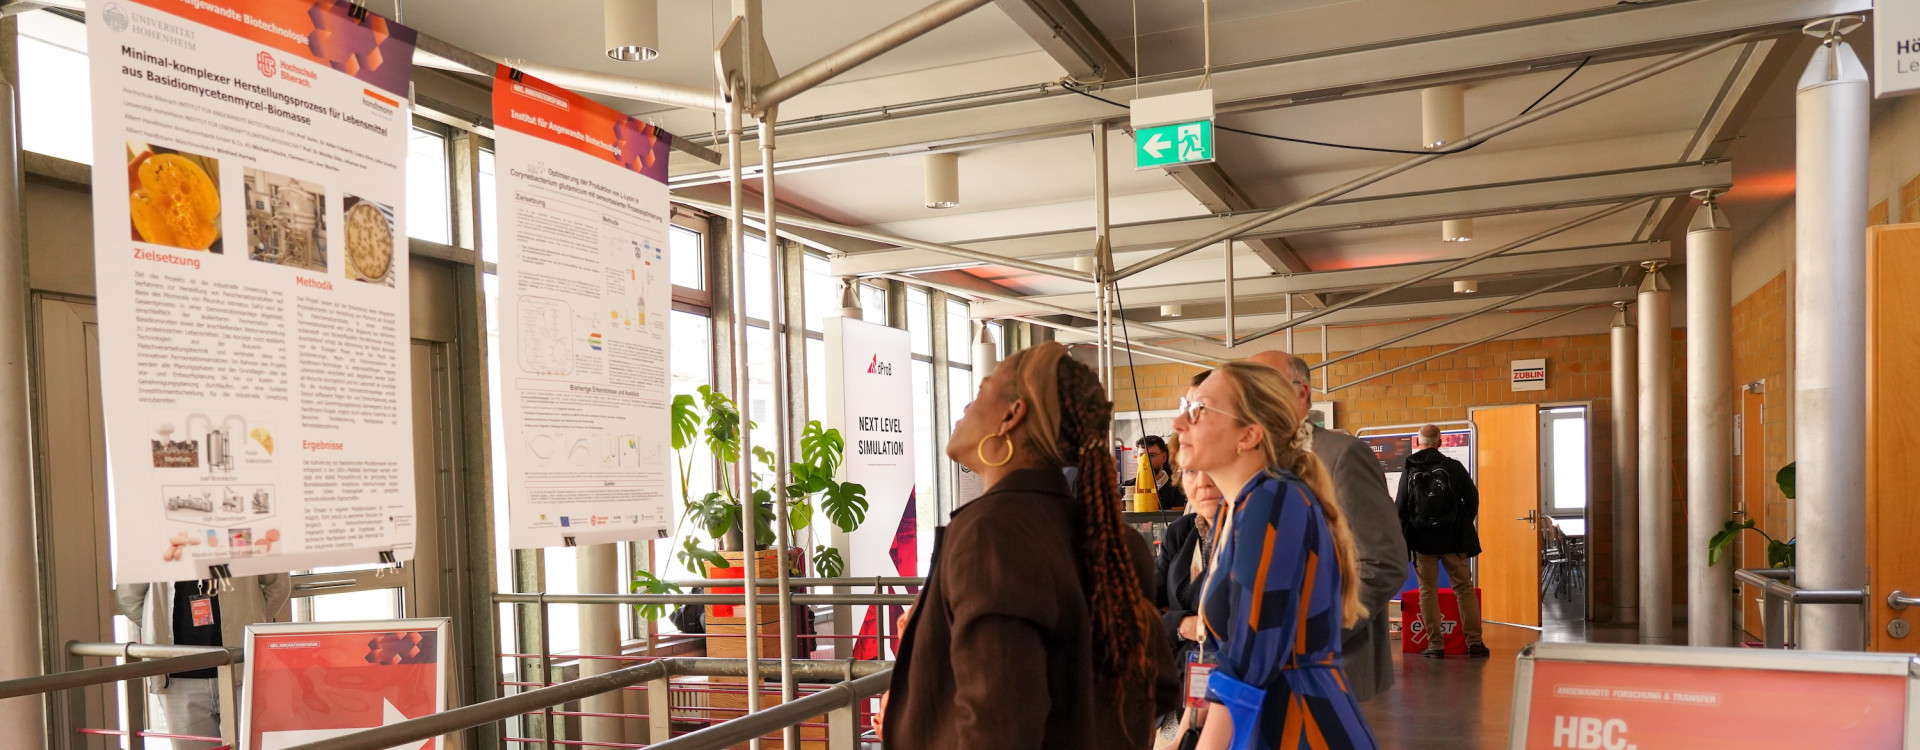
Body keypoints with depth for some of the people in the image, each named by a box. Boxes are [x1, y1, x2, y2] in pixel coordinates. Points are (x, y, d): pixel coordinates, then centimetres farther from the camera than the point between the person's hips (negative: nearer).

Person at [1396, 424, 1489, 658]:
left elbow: (1401, 509, 0)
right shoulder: (1454, 467, -2)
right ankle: (1474, 642, 7)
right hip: (1453, 539, 0)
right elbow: (1472, 498, 2)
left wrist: (1404, 540, 11)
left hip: (1422, 541, 0)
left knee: (1428, 591, 5)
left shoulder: (1409, 472, -1)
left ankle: (1435, 644, 3)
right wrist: (1465, 525, 18)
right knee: (1464, 588, 8)